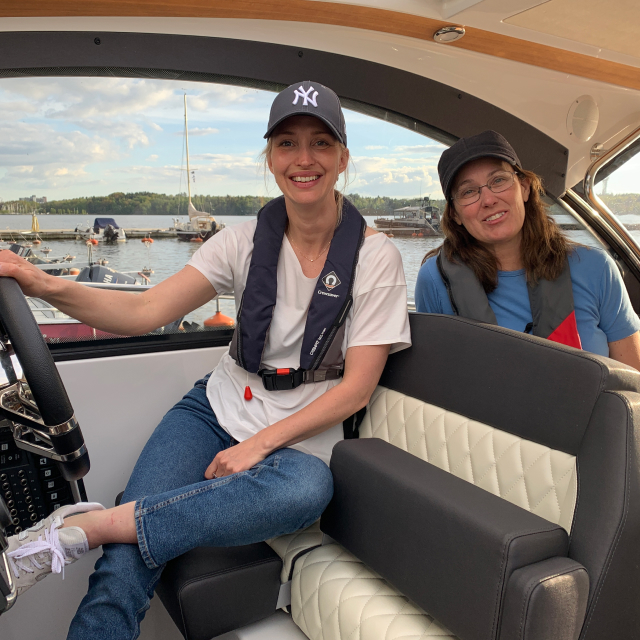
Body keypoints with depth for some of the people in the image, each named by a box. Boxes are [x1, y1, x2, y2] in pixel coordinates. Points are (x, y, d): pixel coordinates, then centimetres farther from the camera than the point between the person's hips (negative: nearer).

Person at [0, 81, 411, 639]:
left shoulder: (376, 258, -7)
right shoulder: (246, 241, 0)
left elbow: (356, 387, -9)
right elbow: (146, 311, -9)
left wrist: (260, 444, -17)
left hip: (300, 436, -1)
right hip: (218, 408, 2)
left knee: (309, 489, -38)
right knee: (124, 567, -22)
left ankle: (86, 525, -29)